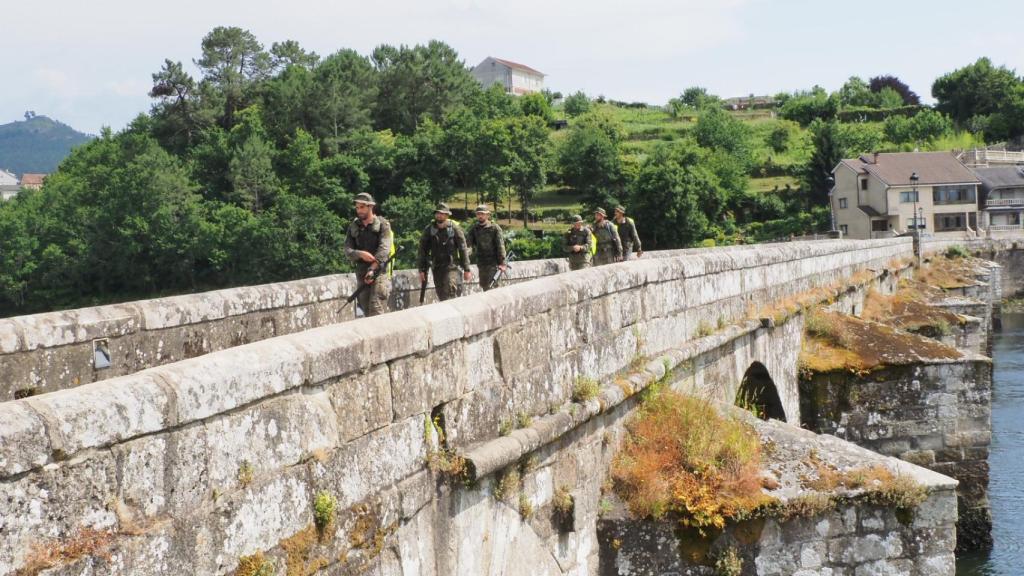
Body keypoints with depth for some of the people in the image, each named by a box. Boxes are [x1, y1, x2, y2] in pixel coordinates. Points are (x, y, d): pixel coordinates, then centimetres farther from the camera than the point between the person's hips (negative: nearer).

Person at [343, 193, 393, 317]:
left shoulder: (382, 225, -2)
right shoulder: (353, 227, 12)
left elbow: (383, 249, -14)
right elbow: (348, 251, 3)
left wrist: (372, 269, -25)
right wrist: (360, 254, -19)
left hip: (379, 270, -5)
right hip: (361, 272, 5)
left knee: (376, 310, -15)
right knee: (366, 311, 6)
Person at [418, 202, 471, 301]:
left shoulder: (454, 229, -1)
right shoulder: (429, 230, 6)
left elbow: (463, 249, 0)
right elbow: (423, 251, 9)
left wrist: (466, 269, -2)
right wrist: (422, 270, 4)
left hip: (451, 267, -3)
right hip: (436, 267, 4)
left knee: (450, 292, -19)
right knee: (441, 296, 5)